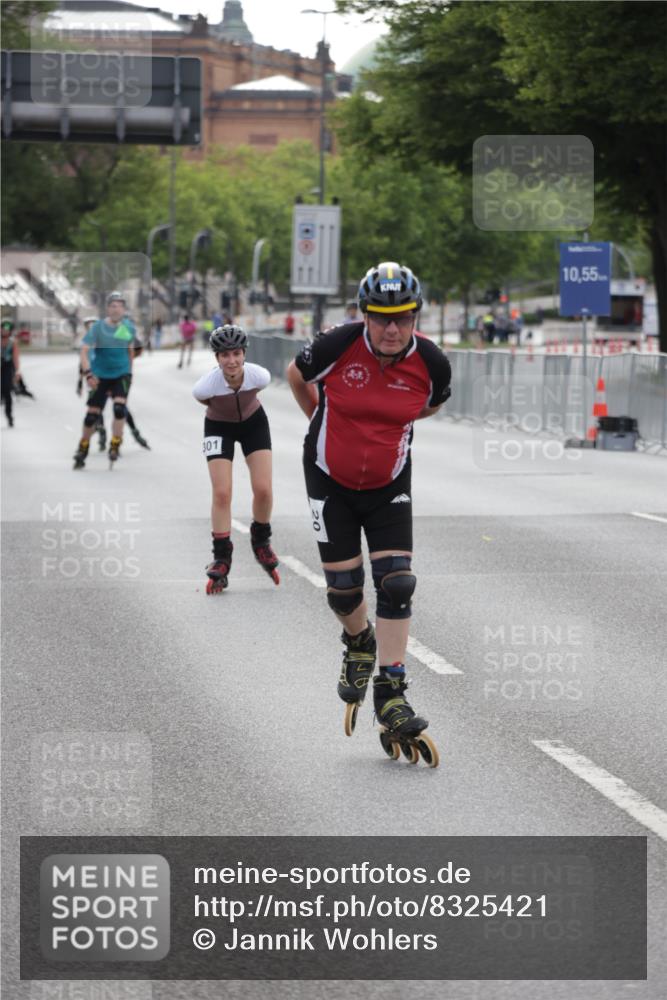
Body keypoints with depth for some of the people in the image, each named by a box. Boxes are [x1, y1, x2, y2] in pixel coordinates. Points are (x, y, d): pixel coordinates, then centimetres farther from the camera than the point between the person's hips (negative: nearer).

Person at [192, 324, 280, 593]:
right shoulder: (207, 385, -34)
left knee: (263, 489, -7)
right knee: (222, 493, -11)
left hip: (253, 422, 1)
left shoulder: (258, 376, -31)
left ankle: (261, 541, 21)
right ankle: (221, 559, 1)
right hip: (219, 427, -1)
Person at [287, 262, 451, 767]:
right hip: (330, 479, -1)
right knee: (343, 588, 2)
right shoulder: (337, 346, -22)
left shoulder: (431, 363, -16)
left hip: (389, 484, 1)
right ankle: (359, 642, 37)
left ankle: (391, 696, -1)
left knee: (397, 584, -10)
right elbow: (296, 375, 1)